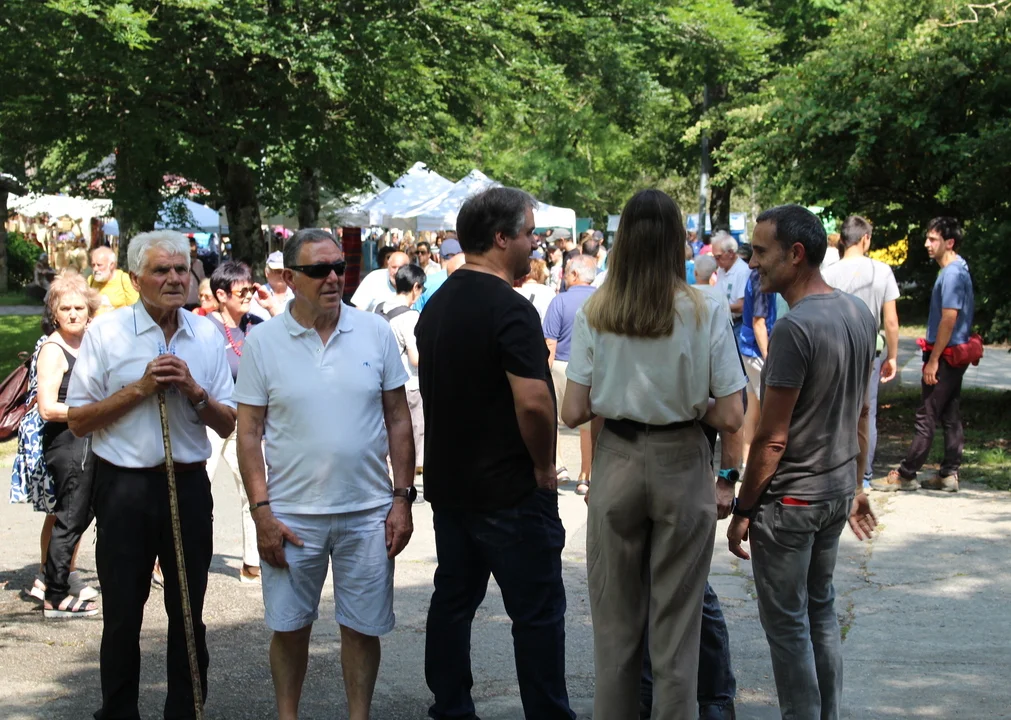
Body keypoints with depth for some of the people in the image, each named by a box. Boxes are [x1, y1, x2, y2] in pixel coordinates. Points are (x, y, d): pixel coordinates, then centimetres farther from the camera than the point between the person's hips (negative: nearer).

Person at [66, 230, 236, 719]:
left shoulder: (207, 335, 5)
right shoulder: (106, 332, -3)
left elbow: (227, 425, 6)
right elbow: (78, 421, -5)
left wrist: (194, 392, -12)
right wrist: (140, 389, -14)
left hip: (189, 484, 2)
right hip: (125, 488, -2)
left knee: (188, 612, 11)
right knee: (122, 613, 8)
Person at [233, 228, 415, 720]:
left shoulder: (376, 332, 1)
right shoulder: (263, 342, -2)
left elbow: (398, 419, 5)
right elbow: (249, 433, -1)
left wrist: (403, 497, 1)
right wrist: (261, 511, -7)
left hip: (369, 512, 1)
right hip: (292, 513, -1)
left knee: (363, 627, 9)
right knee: (289, 626, 9)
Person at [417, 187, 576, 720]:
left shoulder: (437, 306, 9)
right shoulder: (510, 310, -19)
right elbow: (533, 401, -28)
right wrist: (544, 466, -12)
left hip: (448, 484, 8)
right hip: (510, 491, -8)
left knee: (453, 599, 15)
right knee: (537, 611, 0)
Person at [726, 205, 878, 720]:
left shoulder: (794, 329, -23)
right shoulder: (858, 314, 3)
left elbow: (771, 439, -20)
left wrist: (743, 510, -11)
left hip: (791, 501, -9)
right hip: (837, 490, 9)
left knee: (787, 624, 4)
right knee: (821, 608, 20)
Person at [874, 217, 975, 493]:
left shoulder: (952, 274, -18)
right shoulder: (959, 269, 13)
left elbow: (949, 320, -22)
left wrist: (933, 360, -20)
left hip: (945, 356, -10)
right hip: (955, 356, 10)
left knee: (926, 418, -6)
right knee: (950, 416, 12)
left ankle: (905, 475, -2)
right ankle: (949, 474, 16)